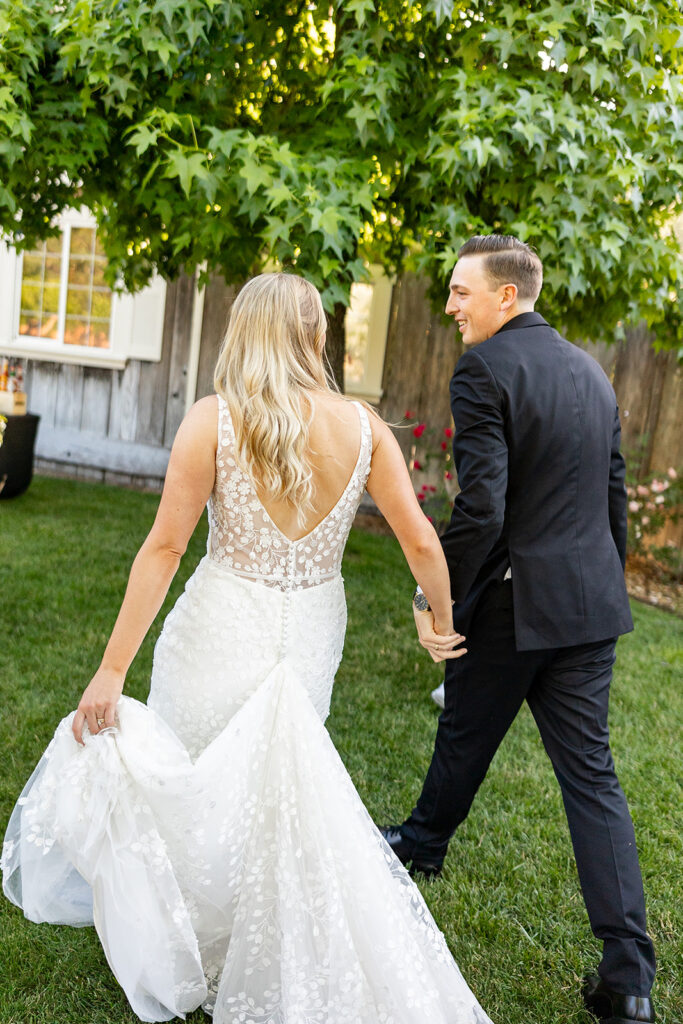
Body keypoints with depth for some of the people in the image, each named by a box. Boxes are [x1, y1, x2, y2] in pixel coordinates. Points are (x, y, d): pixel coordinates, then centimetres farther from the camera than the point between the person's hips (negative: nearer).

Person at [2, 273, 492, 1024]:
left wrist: (112, 668, -10)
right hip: (312, 636, 3)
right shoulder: (361, 428, -5)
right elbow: (422, 544, -3)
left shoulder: (213, 420, -13)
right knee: (281, 791, 24)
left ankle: (184, 955, 40)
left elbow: (165, 548, -15)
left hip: (223, 631, -3)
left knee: (195, 785, 19)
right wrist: (443, 621, 15)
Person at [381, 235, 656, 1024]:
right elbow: (614, 494, 16)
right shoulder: (589, 371, 11)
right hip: (591, 603, 6)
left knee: (464, 737, 18)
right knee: (590, 773, 8)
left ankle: (425, 841, 46)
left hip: (511, 603, -6)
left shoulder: (484, 370, -13)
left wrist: (437, 599, -11)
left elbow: (480, 508, -21)